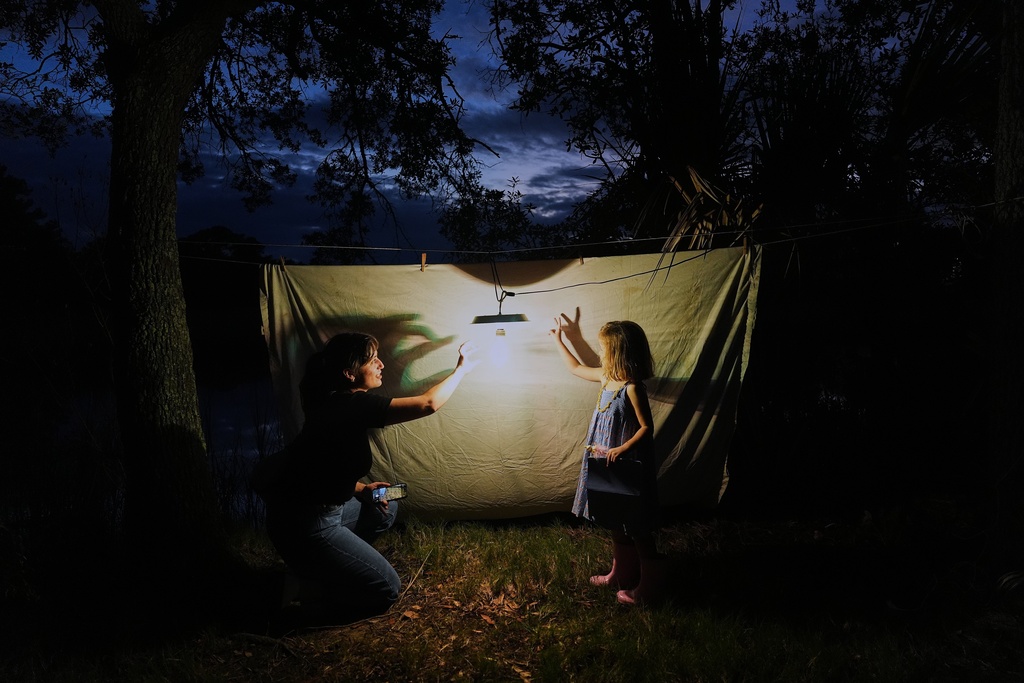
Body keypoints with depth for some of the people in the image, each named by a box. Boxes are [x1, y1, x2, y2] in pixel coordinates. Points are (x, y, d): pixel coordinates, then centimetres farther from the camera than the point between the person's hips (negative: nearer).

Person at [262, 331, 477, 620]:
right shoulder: (354, 405, -23)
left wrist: (362, 489, 4)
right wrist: (462, 368, -9)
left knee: (386, 509, 23)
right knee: (386, 590, -3)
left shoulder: (336, 404, 6)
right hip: (304, 527, -9)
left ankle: (333, 563, 16)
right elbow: (428, 403, -24)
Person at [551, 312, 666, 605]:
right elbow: (576, 368, 20)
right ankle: (622, 573, 37)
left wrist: (622, 449, -28)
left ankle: (648, 587, 19)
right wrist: (560, 340, 27)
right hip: (607, 461, 9)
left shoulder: (633, 387, -22)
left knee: (637, 528, 4)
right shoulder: (607, 377, 2)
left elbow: (646, 427, -19)